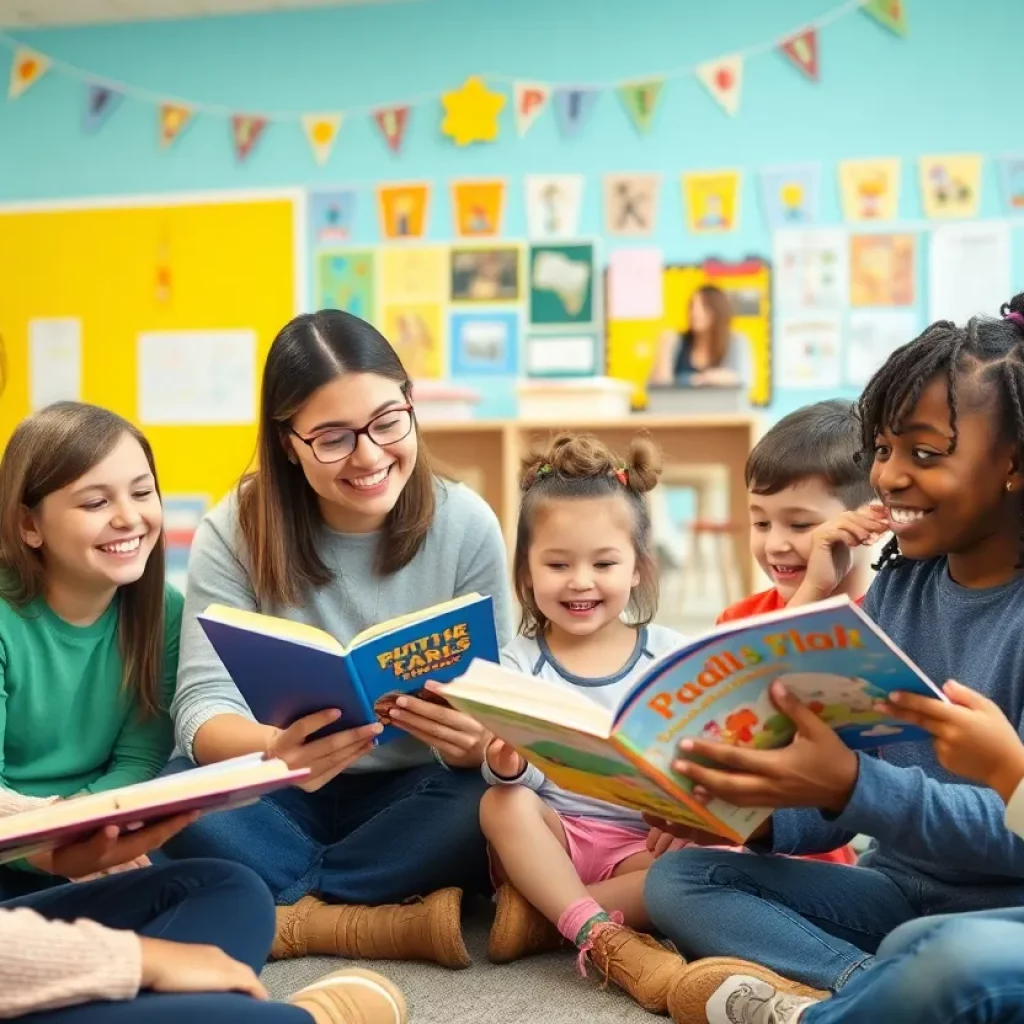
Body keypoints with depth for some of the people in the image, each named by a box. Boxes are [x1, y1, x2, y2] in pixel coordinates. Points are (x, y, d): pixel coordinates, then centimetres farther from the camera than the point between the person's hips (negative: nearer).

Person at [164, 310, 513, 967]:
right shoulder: (236, 531, -11)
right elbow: (203, 705, -18)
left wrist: (478, 741, -35)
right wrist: (274, 751, -43)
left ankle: (285, 918, -19)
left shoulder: (465, 524, -9)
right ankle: (401, 923, -23)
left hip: (410, 795, 1)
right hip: (280, 797, 0)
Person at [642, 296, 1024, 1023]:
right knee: (679, 877, -10)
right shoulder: (896, 588, 7)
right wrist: (752, 812, -13)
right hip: (896, 887, 8)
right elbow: (840, 798, 8)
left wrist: (851, 786, -33)